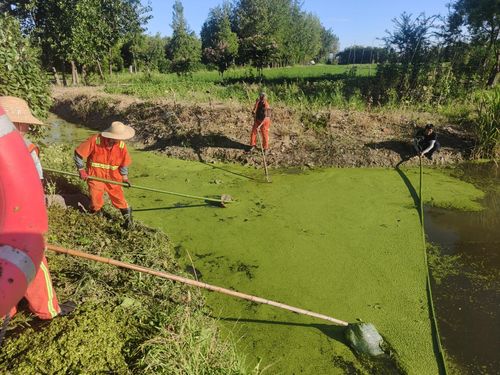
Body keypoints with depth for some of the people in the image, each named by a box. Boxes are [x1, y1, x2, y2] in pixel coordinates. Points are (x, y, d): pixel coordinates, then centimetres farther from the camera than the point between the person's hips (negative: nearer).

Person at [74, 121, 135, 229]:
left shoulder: (121, 145, -12)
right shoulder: (95, 140, -20)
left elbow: (124, 162, 2)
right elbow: (78, 153, -11)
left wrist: (124, 176, -1)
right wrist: (81, 170, -12)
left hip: (112, 176, 1)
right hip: (95, 175, -1)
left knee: (118, 196, 1)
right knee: (96, 200, 4)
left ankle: (127, 217, 18)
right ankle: (95, 215, 34)